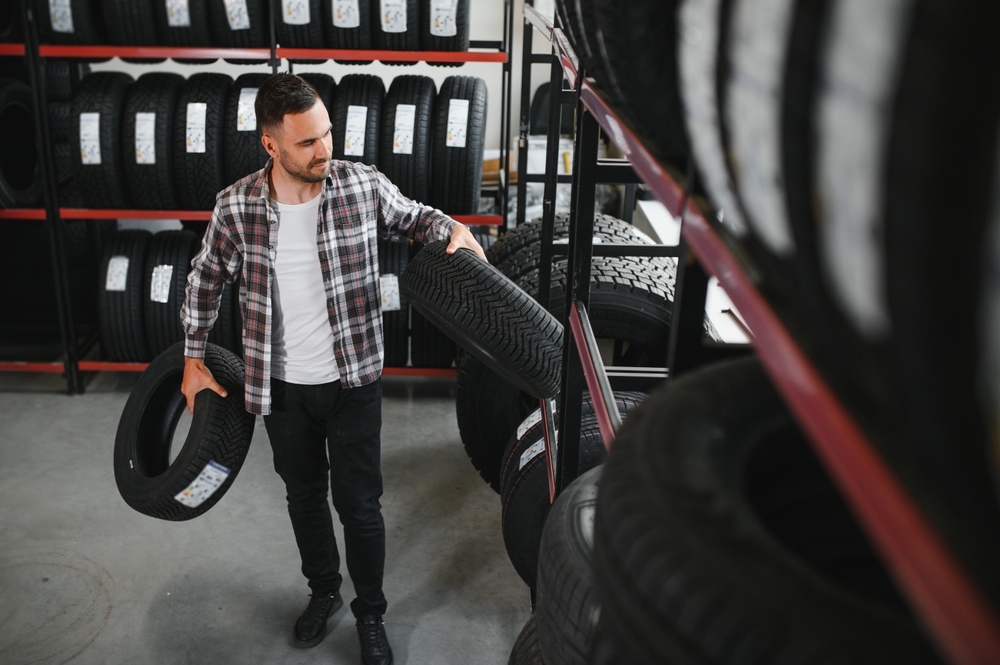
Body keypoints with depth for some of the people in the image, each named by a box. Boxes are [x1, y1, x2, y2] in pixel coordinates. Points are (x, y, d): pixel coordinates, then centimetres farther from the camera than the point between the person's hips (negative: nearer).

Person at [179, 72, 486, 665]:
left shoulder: (364, 184, -13)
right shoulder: (237, 207, -10)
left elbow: (414, 217, 7)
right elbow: (206, 279, 6)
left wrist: (452, 228, -14)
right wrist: (195, 359, 10)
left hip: (354, 381, -1)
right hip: (283, 388, 2)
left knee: (359, 504, 7)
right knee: (305, 495, 20)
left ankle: (371, 614, 31)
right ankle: (324, 591, 46)